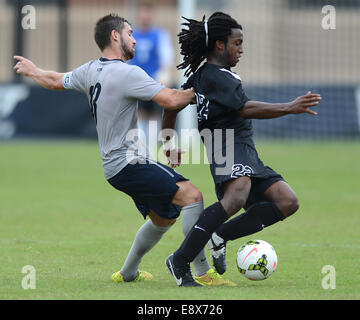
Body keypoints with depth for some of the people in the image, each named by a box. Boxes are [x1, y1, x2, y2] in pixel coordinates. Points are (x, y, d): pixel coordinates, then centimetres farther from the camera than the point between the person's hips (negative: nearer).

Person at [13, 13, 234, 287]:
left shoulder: (90, 70, 11)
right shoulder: (127, 73, -17)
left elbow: (56, 81, 30)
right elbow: (170, 100, -24)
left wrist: (32, 71, 50)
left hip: (114, 164, 10)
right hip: (129, 163, -10)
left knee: (163, 218, 21)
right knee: (191, 195, -19)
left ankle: (128, 273, 34)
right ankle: (202, 273, -24)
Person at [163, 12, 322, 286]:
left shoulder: (198, 77, 22)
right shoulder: (217, 76, -8)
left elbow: (173, 105, 30)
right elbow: (245, 109, -18)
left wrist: (170, 144, 42)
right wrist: (289, 108, -21)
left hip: (247, 155, 11)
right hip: (230, 148, -11)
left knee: (288, 201, -2)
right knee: (237, 196, -37)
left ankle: (221, 235, -4)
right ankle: (180, 261, -35)